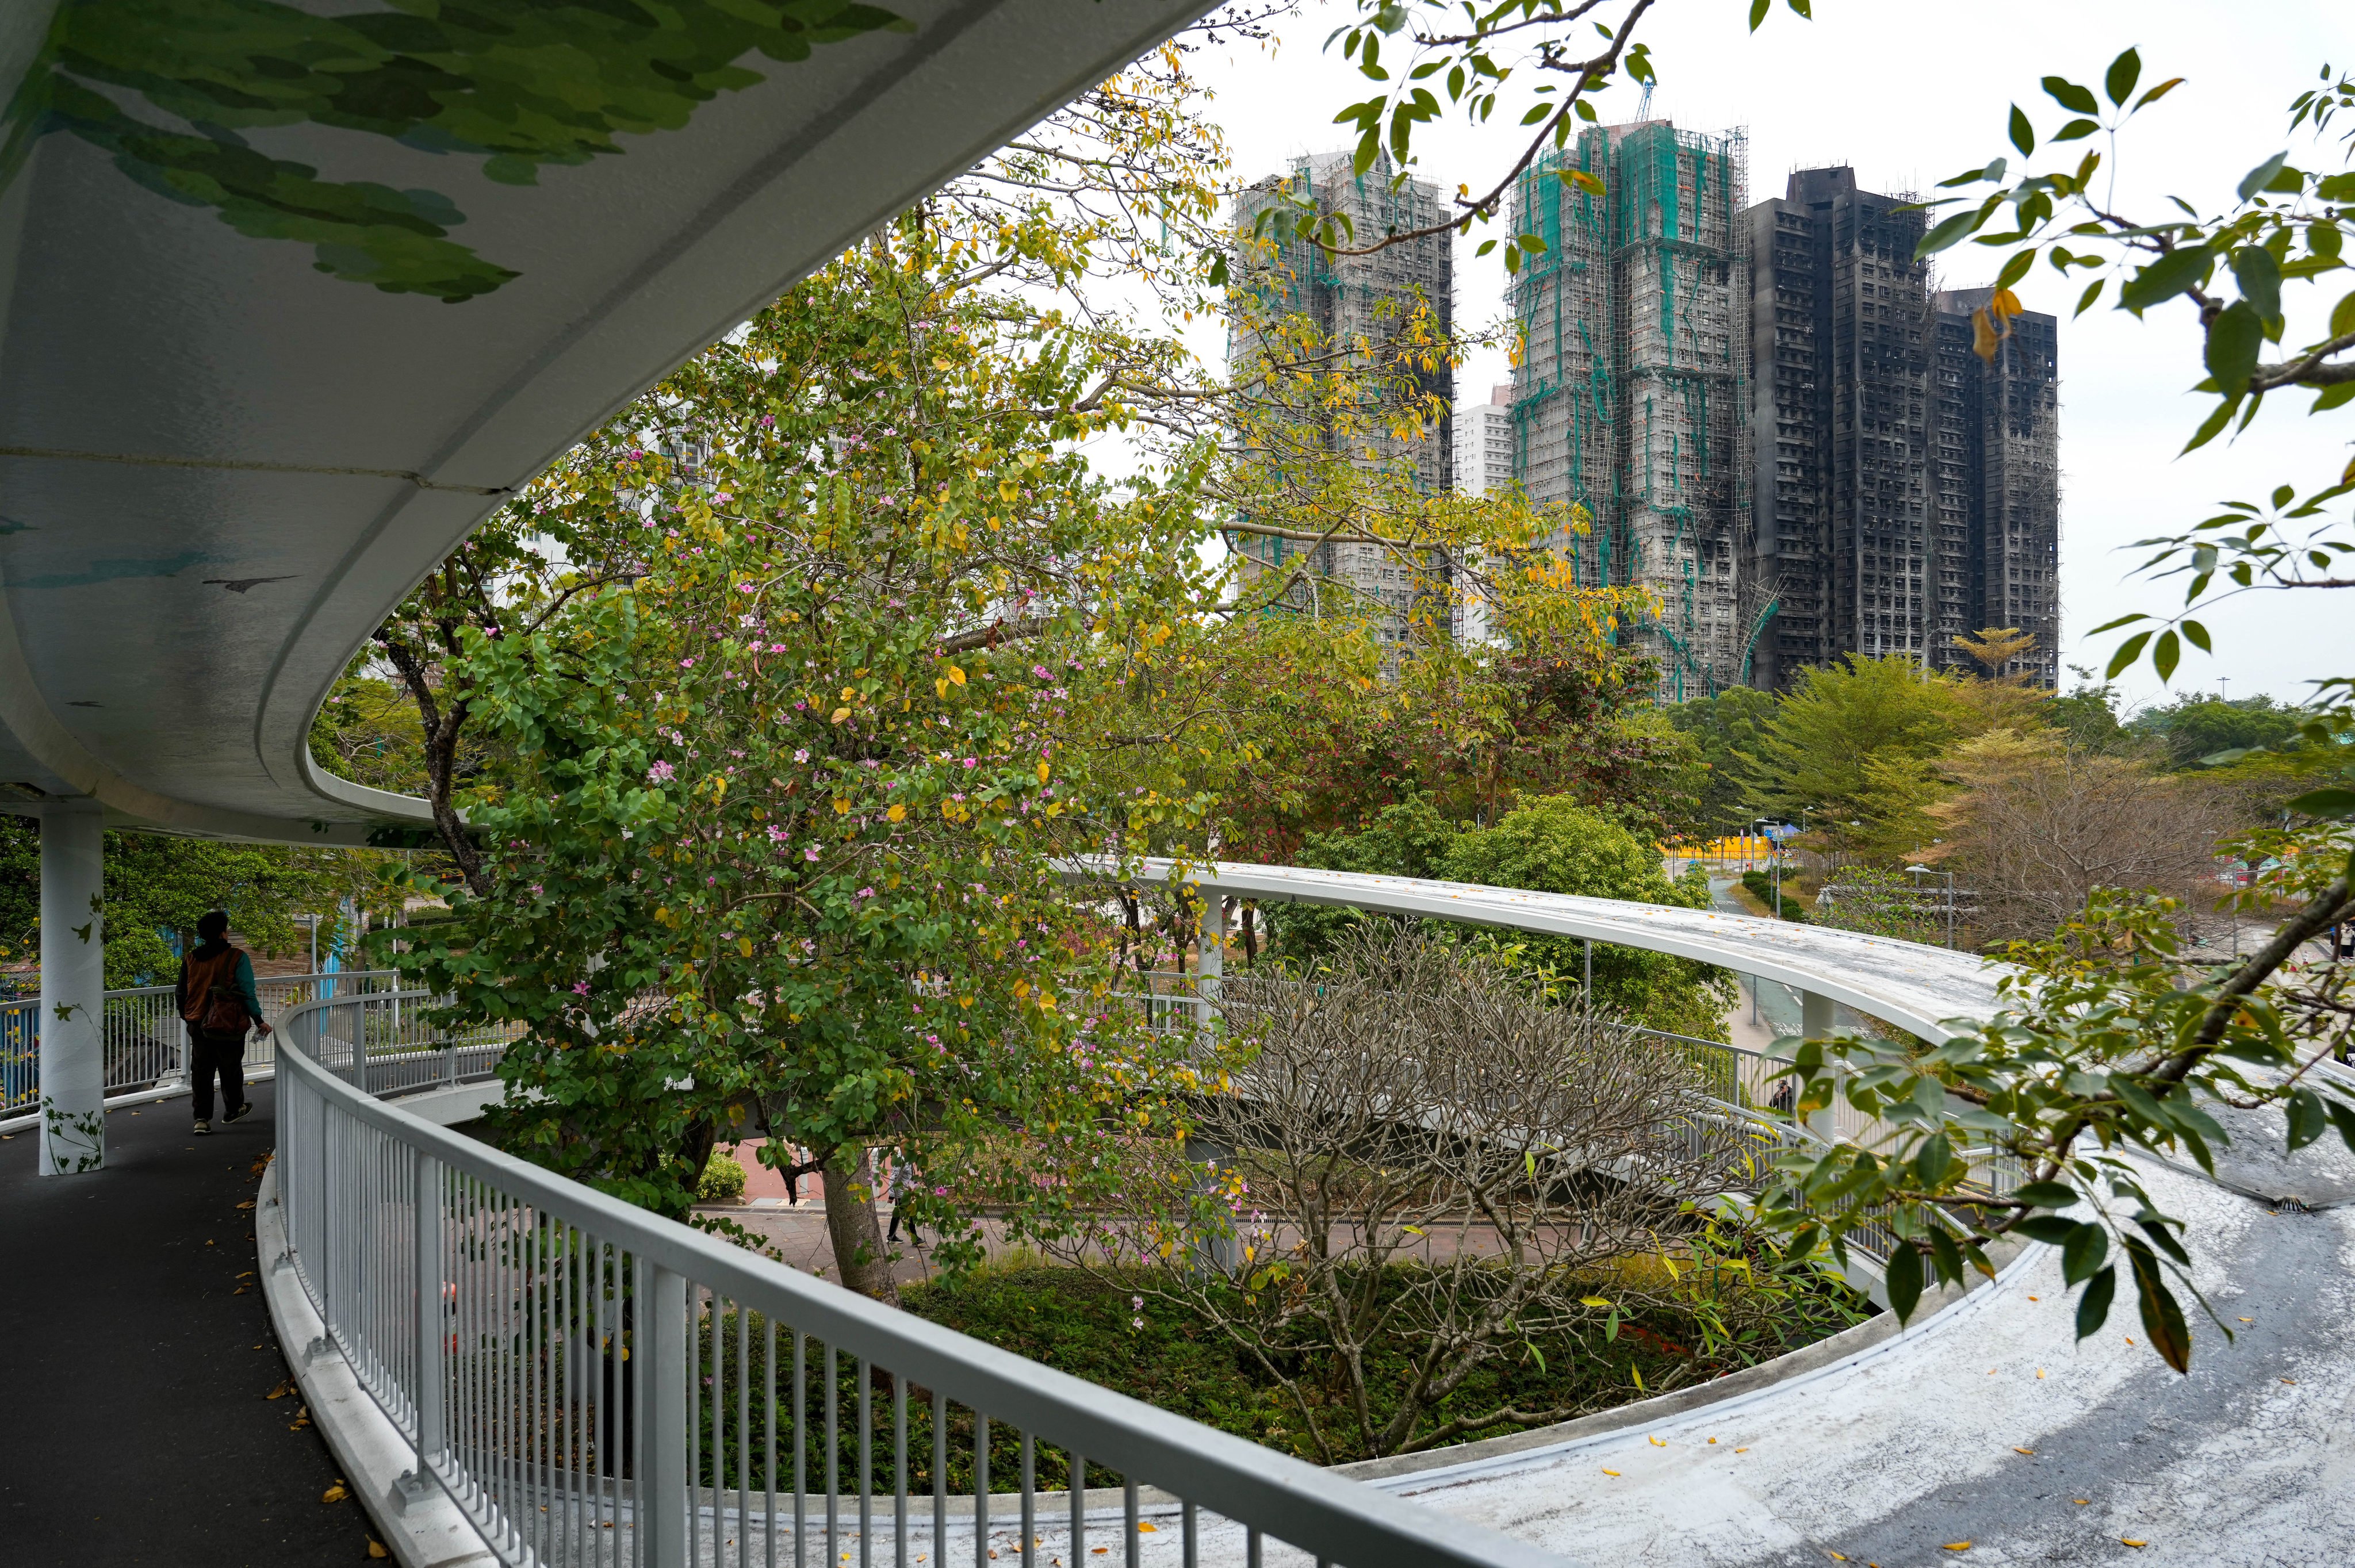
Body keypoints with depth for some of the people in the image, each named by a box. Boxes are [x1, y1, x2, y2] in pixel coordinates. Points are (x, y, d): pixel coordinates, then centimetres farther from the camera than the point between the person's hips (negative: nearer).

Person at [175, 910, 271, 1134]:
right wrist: (259, 1021, -6)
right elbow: (247, 993, -13)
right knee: (231, 1069, 14)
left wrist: (186, 1017, 27)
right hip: (229, 1024, -3)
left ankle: (202, 1118, 1)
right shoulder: (237, 958, -12)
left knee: (201, 1070, 8)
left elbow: (180, 994, 11)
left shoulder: (190, 960, 2)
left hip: (198, 1025, 3)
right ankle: (233, 1109, 31)